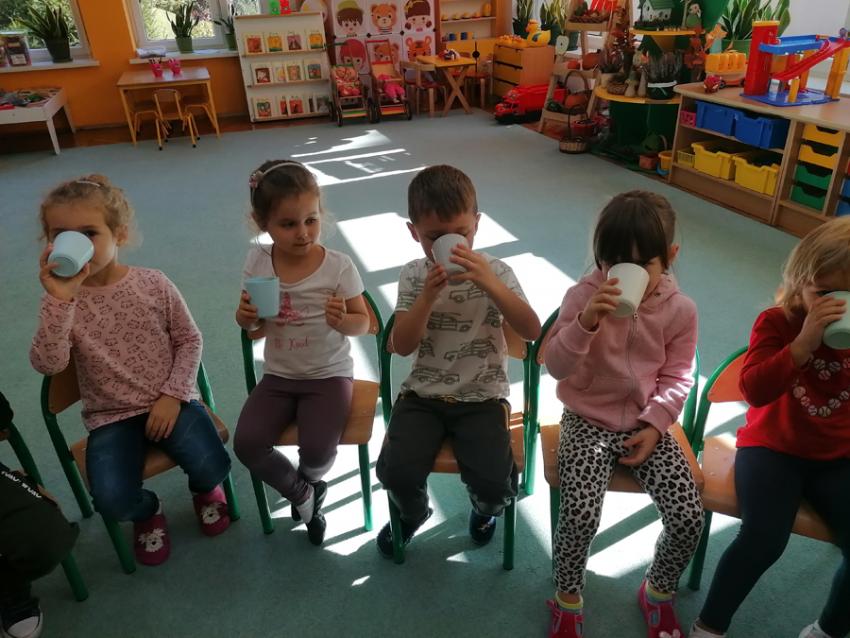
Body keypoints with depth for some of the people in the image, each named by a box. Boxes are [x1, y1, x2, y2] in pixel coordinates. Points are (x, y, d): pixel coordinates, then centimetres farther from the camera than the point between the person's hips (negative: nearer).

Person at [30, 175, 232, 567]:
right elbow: (47, 365, -21)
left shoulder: (153, 284, -6)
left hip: (169, 402, 0)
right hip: (111, 417, 1)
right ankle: (147, 511, 18)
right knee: (113, 501, -21)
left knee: (211, 467, -21)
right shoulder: (62, 302, -6)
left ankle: (204, 489, 20)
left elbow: (189, 340, 1)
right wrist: (59, 300, -31)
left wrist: (173, 395, -9)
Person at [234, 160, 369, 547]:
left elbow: (362, 323, -6)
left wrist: (342, 322, -29)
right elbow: (256, 331, 5)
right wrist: (246, 318, -19)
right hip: (278, 375, 3)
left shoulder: (338, 266, -14)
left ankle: (308, 481, 21)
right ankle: (301, 493, 15)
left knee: (317, 450, -22)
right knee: (246, 443, -16)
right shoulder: (257, 262, -5)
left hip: (329, 374, -3)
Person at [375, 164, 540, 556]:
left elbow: (532, 331, -18)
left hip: (483, 397, -1)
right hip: (423, 395, 1)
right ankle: (412, 513, 22)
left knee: (493, 483, -18)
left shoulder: (495, 271, -5)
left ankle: (485, 509, 23)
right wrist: (428, 295, -23)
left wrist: (489, 283, -30)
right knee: (395, 472, -17)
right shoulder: (413, 276, -2)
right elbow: (401, 346, -9)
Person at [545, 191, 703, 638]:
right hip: (589, 421, -2)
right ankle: (568, 598, 10)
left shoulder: (680, 309, -5)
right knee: (580, 515, -22)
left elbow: (677, 377, 3)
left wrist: (655, 424, -10)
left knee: (689, 520, -9)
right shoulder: (584, 296, -13)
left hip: (646, 425, 3)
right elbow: (556, 367, -18)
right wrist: (585, 322, -34)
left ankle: (659, 592, 25)